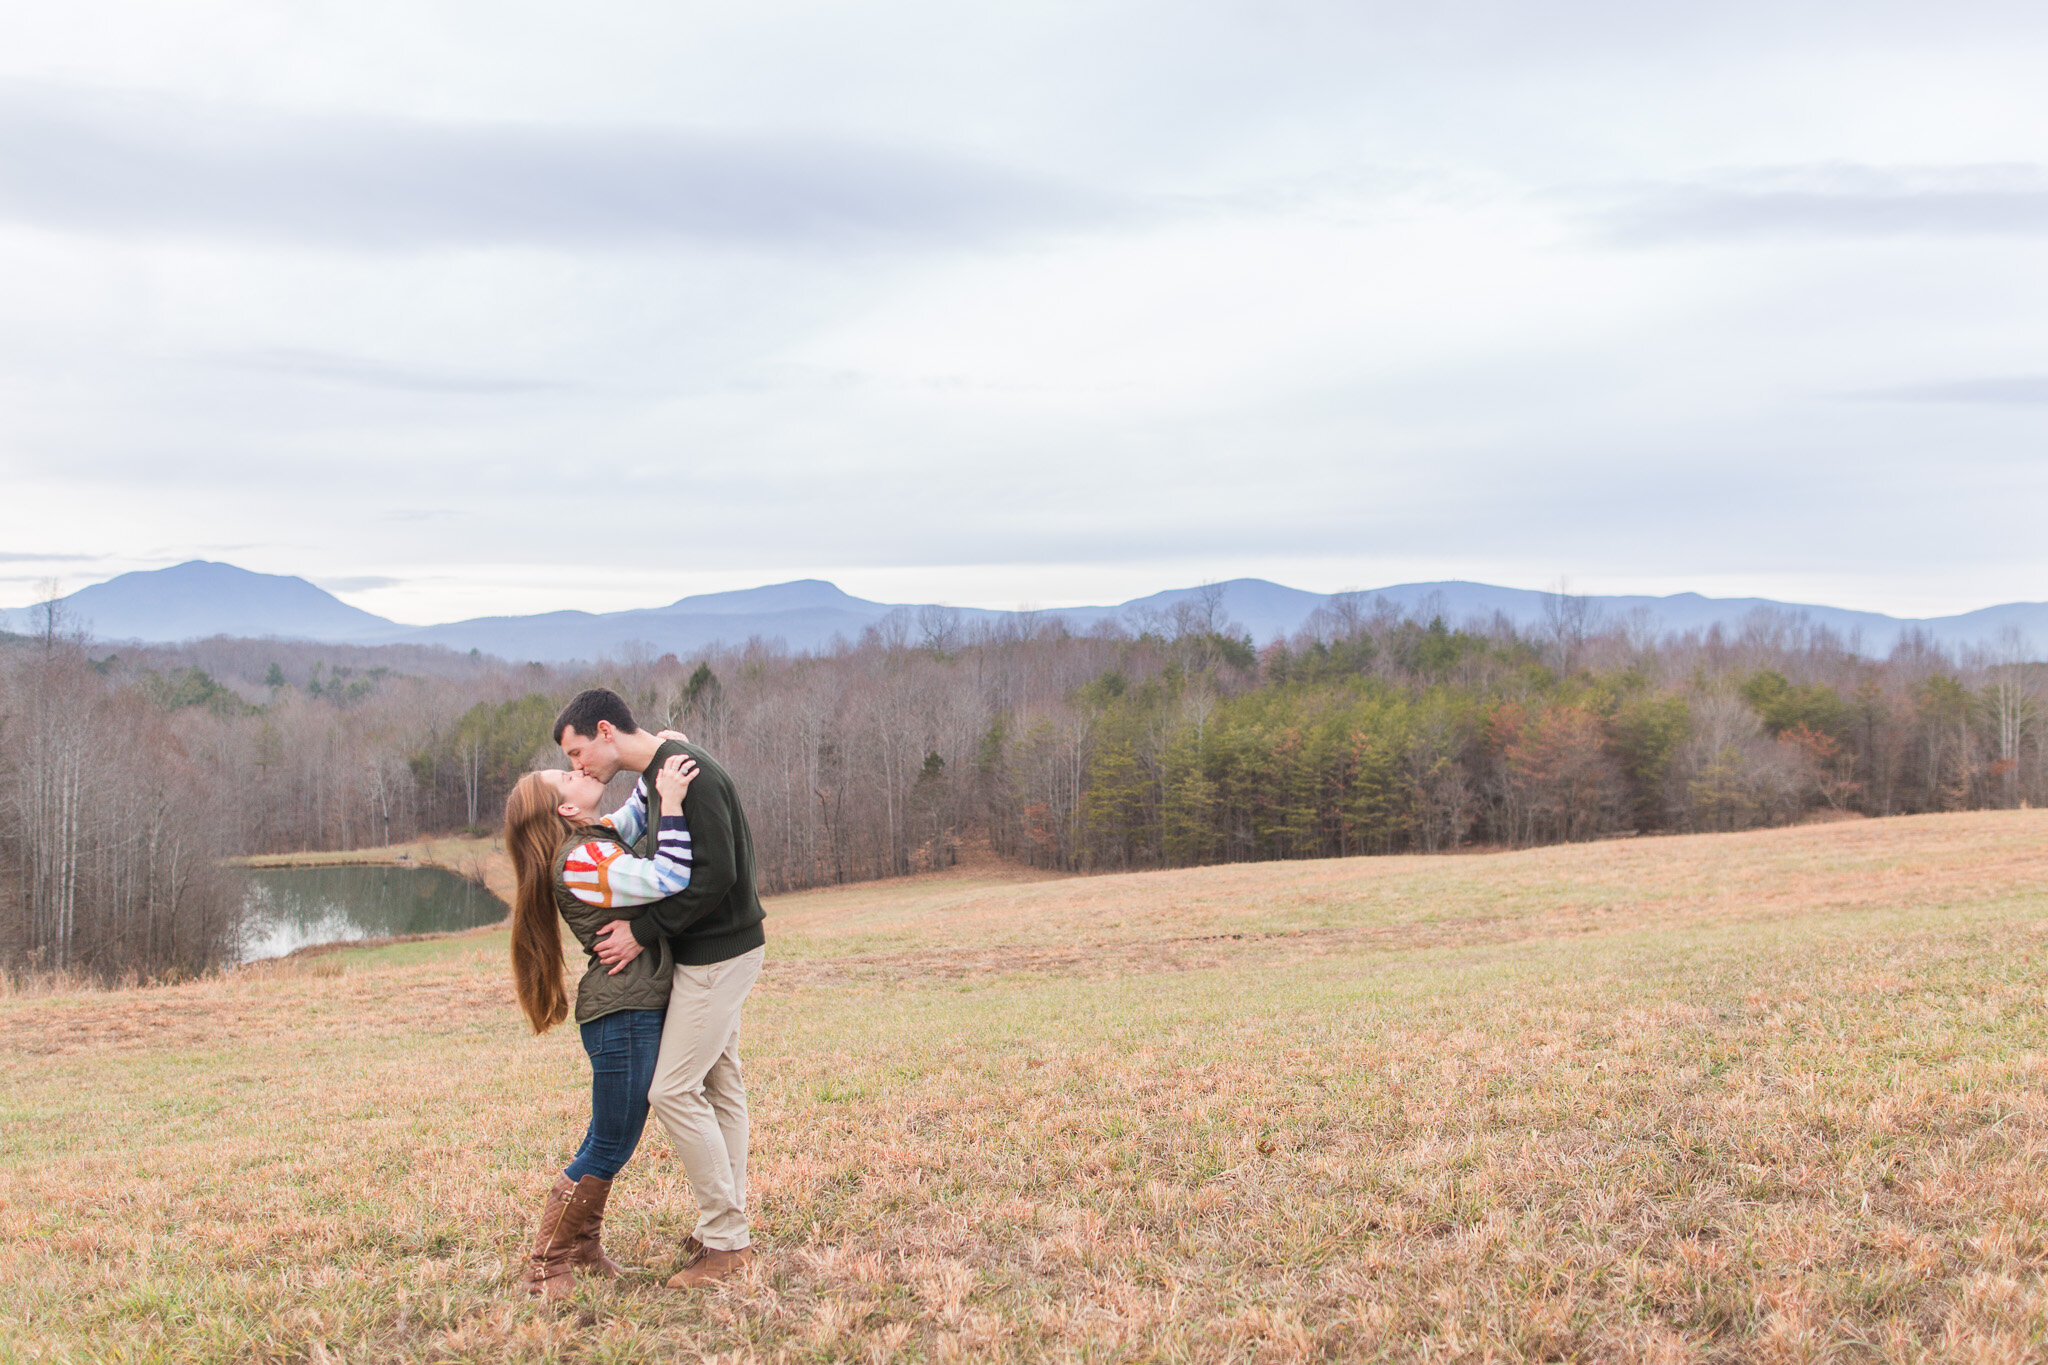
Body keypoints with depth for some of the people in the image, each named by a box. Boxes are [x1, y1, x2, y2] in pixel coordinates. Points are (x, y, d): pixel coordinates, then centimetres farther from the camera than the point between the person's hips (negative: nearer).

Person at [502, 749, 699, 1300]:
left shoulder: (602, 837, 10)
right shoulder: (580, 861, -19)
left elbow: (640, 814, 30)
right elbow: (670, 880, -26)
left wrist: (660, 766, 13)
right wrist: (671, 803, -22)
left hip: (638, 1010, 10)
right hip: (622, 1013, -10)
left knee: (609, 1140, 18)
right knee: (609, 1148, -2)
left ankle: (583, 1244, 30)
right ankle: (544, 1265, 9)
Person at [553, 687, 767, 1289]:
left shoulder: (689, 773, -20)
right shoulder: (656, 775, 12)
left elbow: (716, 873, -25)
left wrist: (646, 932, -18)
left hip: (719, 955, -10)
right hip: (711, 950, 10)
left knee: (674, 1090, -9)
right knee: (719, 1086, 13)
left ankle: (726, 1240, -2)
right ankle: (726, 1231, 20)